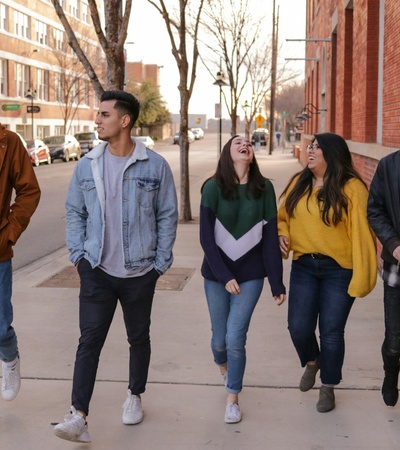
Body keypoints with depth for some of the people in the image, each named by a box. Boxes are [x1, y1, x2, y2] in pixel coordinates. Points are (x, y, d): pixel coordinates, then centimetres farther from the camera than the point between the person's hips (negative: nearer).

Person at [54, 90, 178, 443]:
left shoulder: (155, 166, -7)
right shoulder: (87, 166, 0)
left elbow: (168, 216, -1)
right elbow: (74, 212, 8)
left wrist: (161, 262, -3)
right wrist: (78, 255, 0)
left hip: (140, 272, -1)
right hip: (97, 270, 1)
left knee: (139, 337, 15)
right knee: (89, 340, -7)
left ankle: (135, 396, 36)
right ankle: (79, 416, -8)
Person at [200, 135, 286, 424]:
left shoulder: (264, 188, -3)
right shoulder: (213, 188, -8)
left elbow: (270, 237, -2)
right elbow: (206, 237, -9)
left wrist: (277, 283, -2)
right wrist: (225, 276, -15)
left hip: (251, 274, 0)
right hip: (217, 274, 0)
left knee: (235, 338, -7)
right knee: (220, 337, 11)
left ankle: (233, 399, 14)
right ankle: (223, 367, 47)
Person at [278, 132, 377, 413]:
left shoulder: (351, 188, -13)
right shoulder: (299, 183, 4)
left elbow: (361, 232, -15)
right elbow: (283, 216, 17)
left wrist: (362, 276, -18)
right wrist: (282, 234, -5)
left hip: (339, 270, -4)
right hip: (304, 266, 4)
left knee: (331, 331, 4)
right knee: (299, 327, 3)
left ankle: (328, 388, 24)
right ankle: (312, 362, 36)